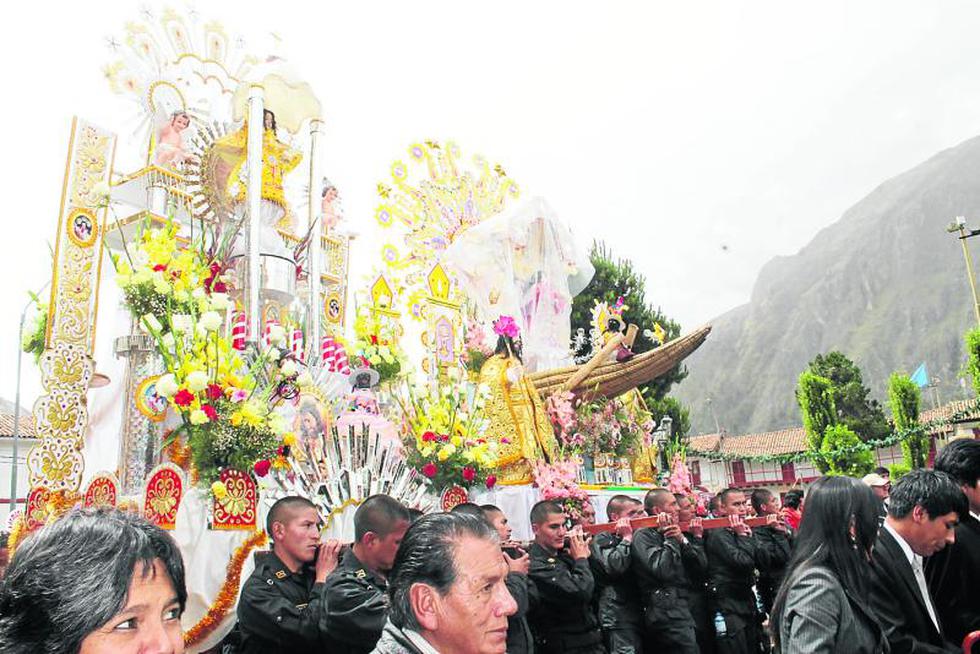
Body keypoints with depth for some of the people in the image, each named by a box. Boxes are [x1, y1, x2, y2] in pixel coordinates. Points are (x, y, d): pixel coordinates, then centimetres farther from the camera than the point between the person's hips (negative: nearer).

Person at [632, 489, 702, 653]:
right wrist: (670, 538, -11)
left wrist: (682, 540, -7)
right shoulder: (643, 536, -8)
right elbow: (664, 571, -21)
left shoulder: (671, 532, 15)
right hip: (667, 613, -7)